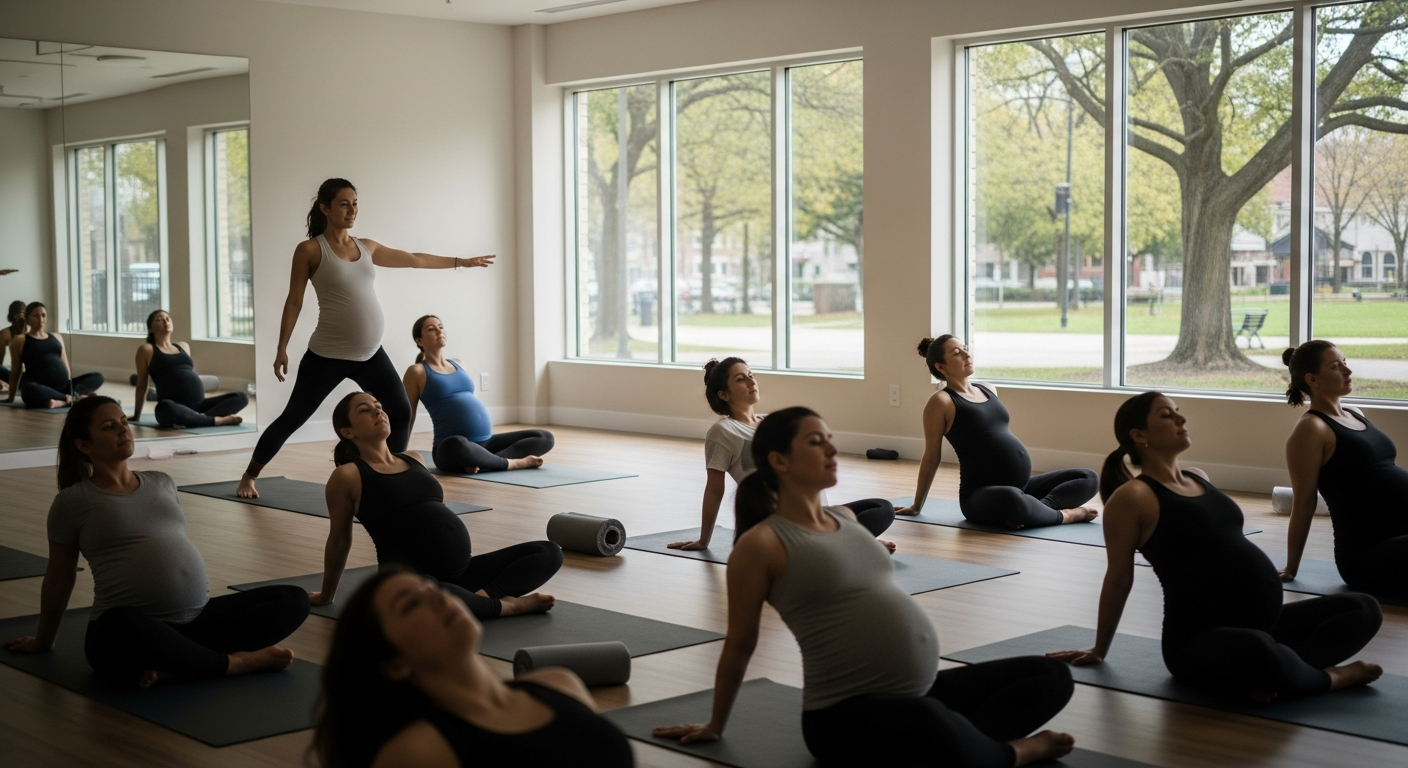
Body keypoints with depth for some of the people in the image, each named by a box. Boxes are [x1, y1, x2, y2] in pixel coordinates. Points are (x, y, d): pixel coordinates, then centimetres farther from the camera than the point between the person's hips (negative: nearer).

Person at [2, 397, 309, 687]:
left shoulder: (162, 483, 19)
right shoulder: (73, 501, 5)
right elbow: (59, 577, 13)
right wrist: (43, 642, 22)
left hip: (197, 619, 6)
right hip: (125, 633, -6)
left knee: (292, 600, -11)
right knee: (123, 626, -43)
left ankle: (176, 662, -22)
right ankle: (234, 662, -23)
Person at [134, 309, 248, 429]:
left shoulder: (184, 346, 25)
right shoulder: (147, 350, 9)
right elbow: (142, 385, 13)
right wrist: (137, 415, 16)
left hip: (198, 406, 6)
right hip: (175, 408, -6)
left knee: (241, 397, -13)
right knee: (166, 407, -42)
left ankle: (197, 419, -32)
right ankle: (218, 420, -34)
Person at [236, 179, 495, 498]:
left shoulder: (366, 247, 9)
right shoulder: (310, 250, -6)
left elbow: (414, 260, 20)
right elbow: (294, 301, -4)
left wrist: (462, 262, 26)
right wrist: (282, 348, -8)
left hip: (370, 354, 5)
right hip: (328, 355, -5)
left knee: (401, 412, -3)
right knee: (292, 419, 5)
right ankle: (249, 477, 22)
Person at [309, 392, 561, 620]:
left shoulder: (414, 460, 19)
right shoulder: (347, 476, 0)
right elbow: (339, 540, 10)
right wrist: (326, 595, 20)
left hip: (460, 571, 8)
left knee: (549, 552, -3)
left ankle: (482, 596, -24)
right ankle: (504, 605, -23)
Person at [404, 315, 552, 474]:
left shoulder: (458, 364, 22)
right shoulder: (417, 372, 3)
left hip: (485, 442, 7)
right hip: (451, 450, -7)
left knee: (545, 437, -4)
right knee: (458, 445, -44)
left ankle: (480, 461, -20)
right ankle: (512, 463, -21)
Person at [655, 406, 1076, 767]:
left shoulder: (847, 520, 15)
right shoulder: (761, 544, -8)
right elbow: (740, 644, 2)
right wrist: (715, 726, 14)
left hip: (921, 693, 8)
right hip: (845, 715, -8)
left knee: (1050, 675, 1)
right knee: (927, 721, -40)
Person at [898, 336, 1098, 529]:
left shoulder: (988, 391, 16)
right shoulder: (941, 401, -6)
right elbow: (932, 457, -1)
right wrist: (916, 507, 5)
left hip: (1021, 487, 8)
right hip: (980, 496, -8)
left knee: (1088, 478, -2)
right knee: (1010, 499, -42)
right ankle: (1061, 514, -15)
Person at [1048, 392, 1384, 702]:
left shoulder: (1199, 478, 17)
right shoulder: (1132, 497, -8)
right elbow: (1119, 578, -1)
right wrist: (1099, 650, 8)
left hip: (1260, 622, 9)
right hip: (1198, 639, -9)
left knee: (1363, 609, -2)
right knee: (1256, 649, -41)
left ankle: (1268, 671, -19)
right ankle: (1326, 677, -9)